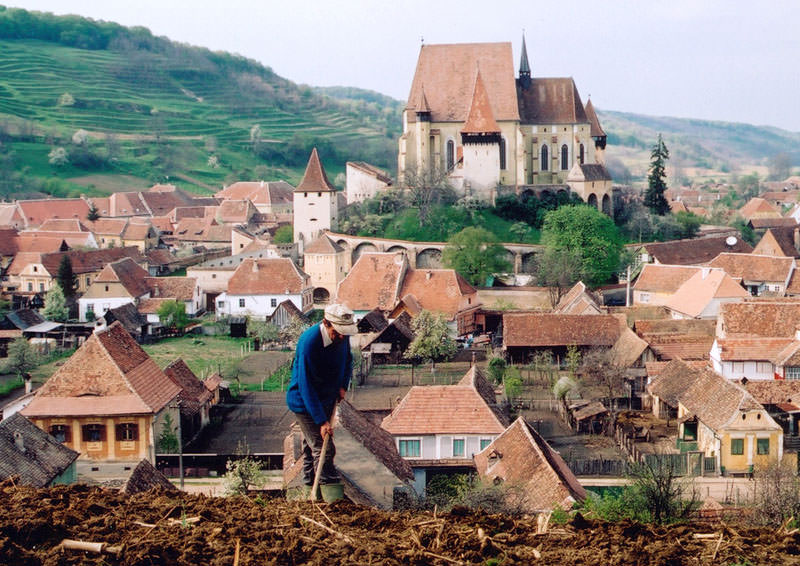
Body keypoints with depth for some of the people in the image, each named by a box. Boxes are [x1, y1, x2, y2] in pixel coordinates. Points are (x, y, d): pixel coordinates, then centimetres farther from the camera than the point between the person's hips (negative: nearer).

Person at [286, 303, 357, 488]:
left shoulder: (342, 336, -9)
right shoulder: (309, 342, -32)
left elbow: (347, 360, 15)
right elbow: (306, 386, -31)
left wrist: (343, 386, -1)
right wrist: (322, 421, -33)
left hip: (327, 399, 7)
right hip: (305, 402, -7)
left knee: (312, 443, 21)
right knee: (323, 448, -8)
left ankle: (310, 483, 34)